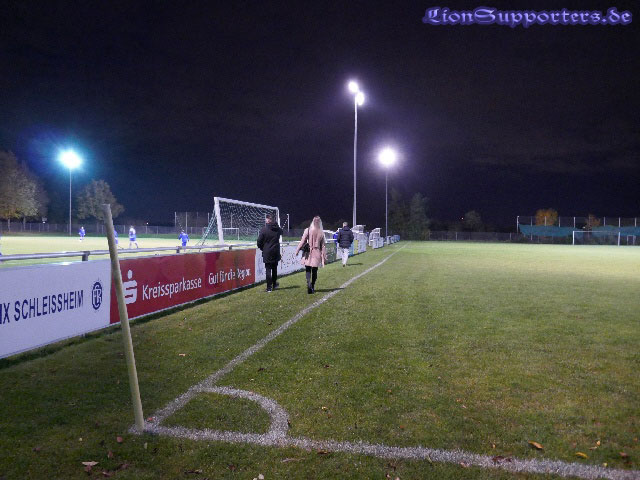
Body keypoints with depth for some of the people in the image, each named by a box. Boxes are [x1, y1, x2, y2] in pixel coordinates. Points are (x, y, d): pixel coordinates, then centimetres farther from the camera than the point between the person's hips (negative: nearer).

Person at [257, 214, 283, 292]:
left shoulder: (264, 229, -13)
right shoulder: (277, 229, -1)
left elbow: (259, 241, -11)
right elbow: (282, 232, 25)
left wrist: (262, 248, 7)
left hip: (267, 253, -4)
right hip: (276, 253, 4)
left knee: (268, 270, 2)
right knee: (274, 269, 19)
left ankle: (269, 287, 1)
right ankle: (274, 284, 32)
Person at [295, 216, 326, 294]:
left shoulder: (307, 230, -6)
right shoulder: (321, 233, -1)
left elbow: (302, 241, -6)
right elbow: (323, 245, 4)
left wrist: (297, 250, 4)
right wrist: (324, 256, 10)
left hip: (308, 253, -1)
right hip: (317, 254, 2)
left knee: (308, 270, 3)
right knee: (315, 271, 10)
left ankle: (309, 283, -22)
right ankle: (312, 287, 16)